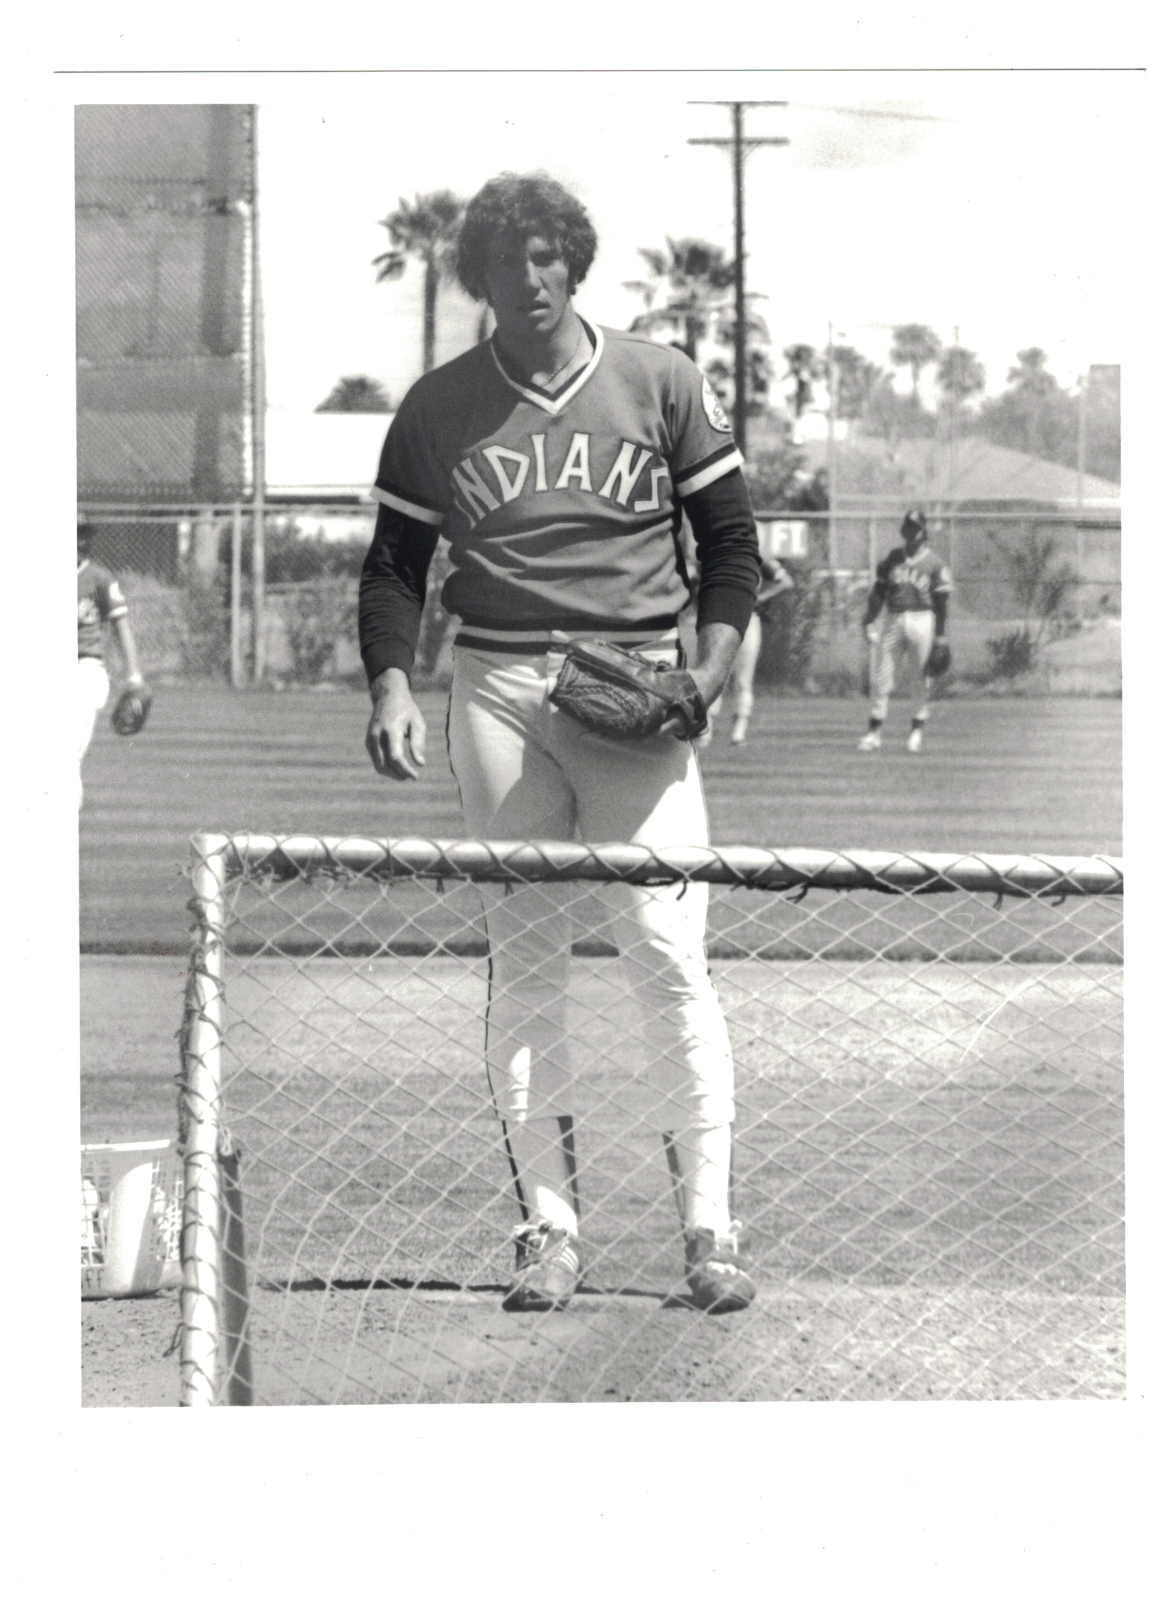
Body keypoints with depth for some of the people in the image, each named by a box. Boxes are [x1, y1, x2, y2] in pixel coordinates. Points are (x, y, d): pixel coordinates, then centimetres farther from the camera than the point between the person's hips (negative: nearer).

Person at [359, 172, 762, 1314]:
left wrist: (709, 666, -4)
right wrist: (391, 686, -3)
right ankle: (548, 1227, 4)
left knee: (668, 953, -8)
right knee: (522, 961, 1)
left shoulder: (660, 384, 7)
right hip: (499, 695, 2)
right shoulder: (437, 409, 10)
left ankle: (707, 1225, -4)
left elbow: (730, 537, 11)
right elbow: (395, 562, 13)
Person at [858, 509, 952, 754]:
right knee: (881, 678, 1)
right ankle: (873, 733, 6)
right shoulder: (892, 558, 11)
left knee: (924, 680, -2)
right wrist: (869, 622, 2)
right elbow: (878, 592, 12)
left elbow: (942, 600, -1)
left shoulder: (934, 563, 1)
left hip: (922, 621, -3)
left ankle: (917, 731, 7)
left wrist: (940, 635, -5)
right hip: (893, 621, 3)